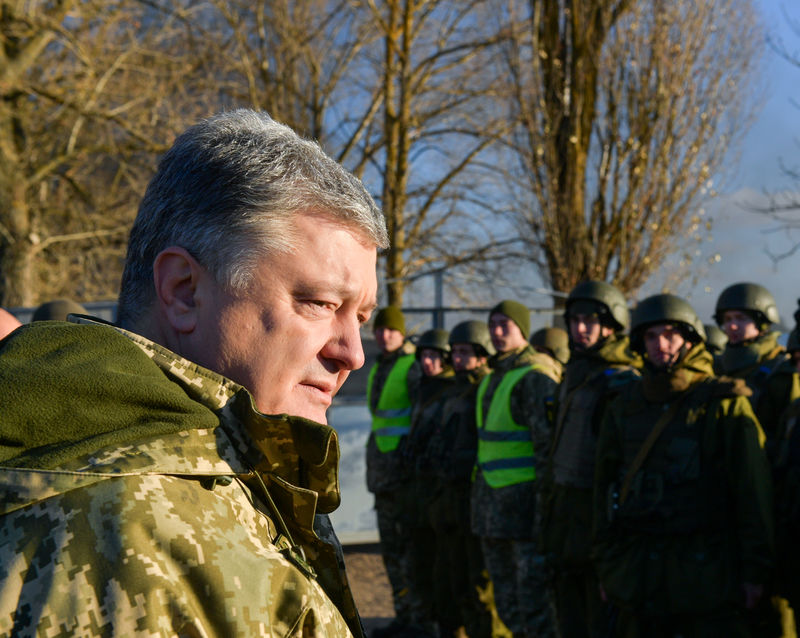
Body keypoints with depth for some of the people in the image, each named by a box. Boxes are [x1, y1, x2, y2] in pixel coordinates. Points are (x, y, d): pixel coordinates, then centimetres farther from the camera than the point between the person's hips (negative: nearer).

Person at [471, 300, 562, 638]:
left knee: (533, 595, -7)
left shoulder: (535, 376, -12)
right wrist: (480, 495, 22)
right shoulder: (493, 377, 16)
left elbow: (548, 442, -17)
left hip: (523, 496, -9)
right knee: (506, 597, 15)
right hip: (492, 499, 9)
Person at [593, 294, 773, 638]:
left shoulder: (725, 404, -2)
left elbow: (753, 491, -4)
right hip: (638, 575, 4)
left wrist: (755, 570, -7)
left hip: (705, 571, -4)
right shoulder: (624, 409, 10)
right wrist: (605, 564, 11)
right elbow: (605, 485, 14)